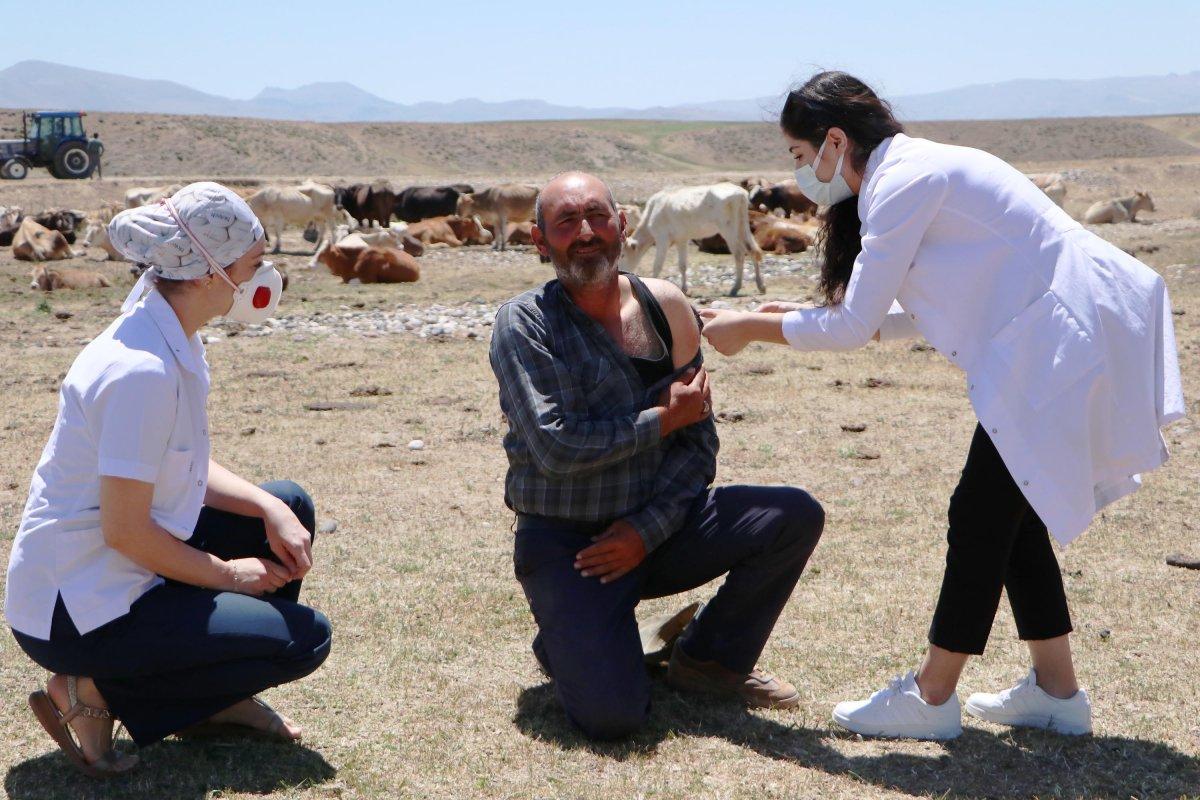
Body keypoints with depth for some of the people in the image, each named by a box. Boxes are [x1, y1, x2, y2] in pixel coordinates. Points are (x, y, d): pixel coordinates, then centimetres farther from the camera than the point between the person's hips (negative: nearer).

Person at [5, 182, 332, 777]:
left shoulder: (171, 343, 3)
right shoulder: (142, 371, -27)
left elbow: (185, 471, 12)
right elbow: (125, 530, -25)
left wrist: (270, 511, -3)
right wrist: (227, 575, -11)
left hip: (125, 571, 10)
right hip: (76, 610, -10)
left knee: (289, 508, 13)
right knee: (304, 639, -7)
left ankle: (214, 699, 20)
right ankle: (97, 693, -2)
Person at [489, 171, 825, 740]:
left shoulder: (664, 307, 2)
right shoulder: (524, 323, -10)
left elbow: (700, 444, 2)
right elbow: (556, 448, -21)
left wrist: (648, 528, -11)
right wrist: (664, 420, -13)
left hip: (658, 527, 5)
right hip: (564, 543, -5)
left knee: (796, 517, -14)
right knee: (612, 716, -23)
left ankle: (710, 660, 7)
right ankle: (562, 641, 14)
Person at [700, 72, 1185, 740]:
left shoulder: (906, 181, -14)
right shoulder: (917, 171, 16)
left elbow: (853, 327, -14)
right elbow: (906, 314, 20)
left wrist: (749, 328, -2)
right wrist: (795, 316, 15)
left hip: (1068, 345, -10)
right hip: (1064, 343, 10)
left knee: (982, 514, -3)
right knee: (1010, 510, 14)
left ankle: (931, 698, 8)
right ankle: (1056, 690, 22)